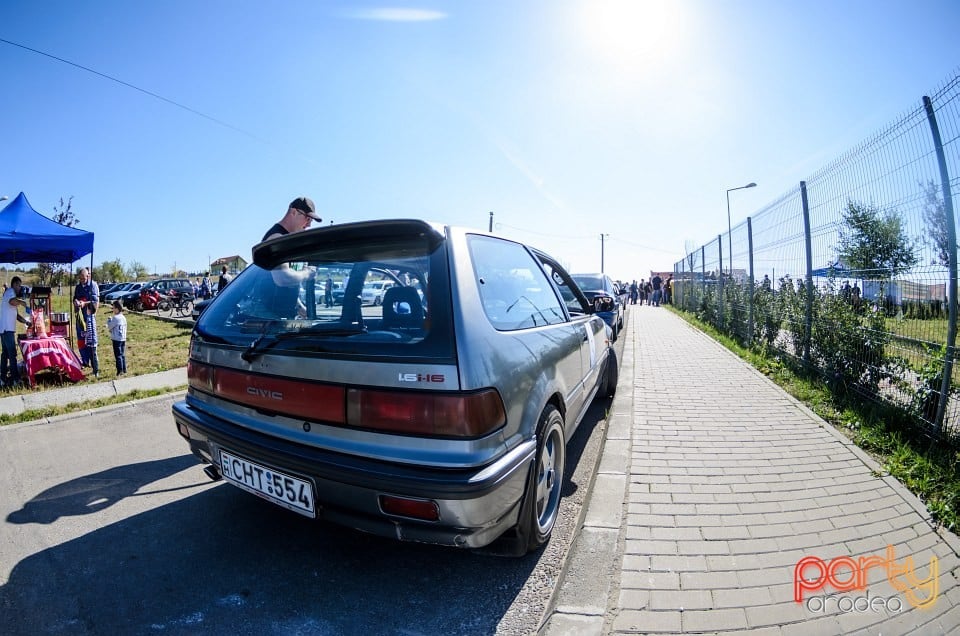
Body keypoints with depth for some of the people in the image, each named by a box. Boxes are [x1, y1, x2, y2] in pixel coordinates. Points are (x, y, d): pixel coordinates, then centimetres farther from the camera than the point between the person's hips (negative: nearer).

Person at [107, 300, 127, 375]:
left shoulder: (115, 318, -15)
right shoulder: (123, 317, 9)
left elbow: (109, 326, -6)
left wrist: (109, 320, 7)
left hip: (117, 339, -8)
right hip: (123, 339, 8)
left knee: (118, 355, -4)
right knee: (122, 355, 13)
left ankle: (120, 371, -3)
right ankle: (124, 369, 17)